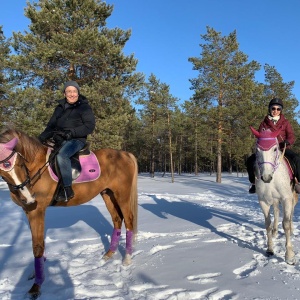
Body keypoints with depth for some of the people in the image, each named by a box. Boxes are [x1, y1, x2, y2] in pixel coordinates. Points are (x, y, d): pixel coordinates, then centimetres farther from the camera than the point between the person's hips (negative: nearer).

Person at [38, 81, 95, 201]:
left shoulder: (84, 107, 0)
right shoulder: (60, 108, 17)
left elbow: (89, 126, -10)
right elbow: (51, 126, 16)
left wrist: (71, 132, -21)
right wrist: (41, 138, -1)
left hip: (76, 140, -7)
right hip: (59, 141, 7)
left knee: (61, 155, -34)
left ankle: (67, 190, -29)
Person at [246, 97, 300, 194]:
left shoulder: (285, 122, 6)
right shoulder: (264, 123, 7)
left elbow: (291, 136, -1)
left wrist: (287, 142, -24)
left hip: (283, 148, -1)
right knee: (250, 160, -19)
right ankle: (254, 182, 0)